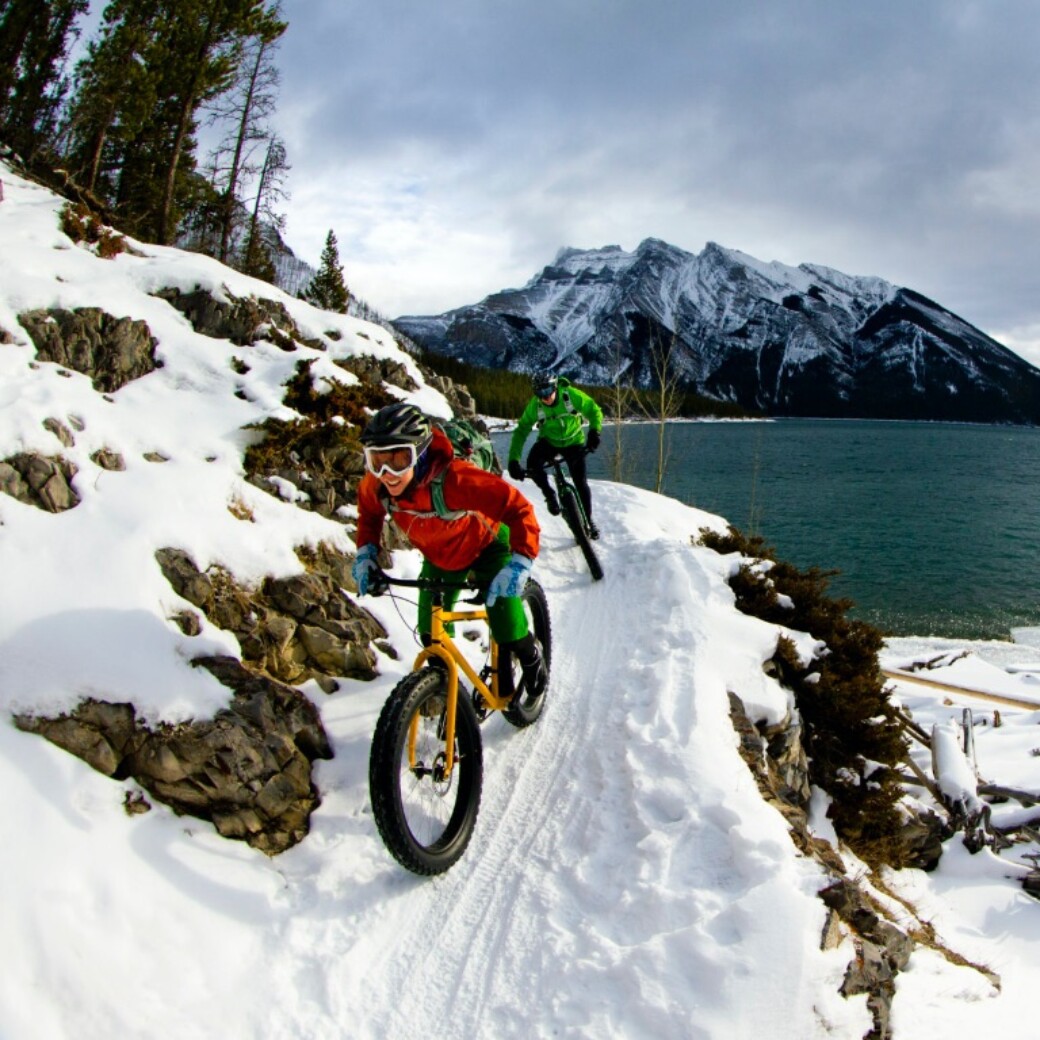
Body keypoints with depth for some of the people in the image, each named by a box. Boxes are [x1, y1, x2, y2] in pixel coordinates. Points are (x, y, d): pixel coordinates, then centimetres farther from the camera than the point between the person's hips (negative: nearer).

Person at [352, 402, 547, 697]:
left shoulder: (454, 479, -43)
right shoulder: (376, 484, -25)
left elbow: (518, 508, -42)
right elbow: (369, 510, 1)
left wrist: (519, 562, -52)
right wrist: (366, 550, -12)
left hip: (486, 545, -5)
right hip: (440, 555, 5)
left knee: (509, 634, -12)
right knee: (432, 635, 3)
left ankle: (531, 655, 24)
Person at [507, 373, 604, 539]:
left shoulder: (571, 394, -26)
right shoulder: (534, 405, -23)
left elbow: (595, 411, -16)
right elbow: (521, 431, -21)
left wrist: (594, 432, -35)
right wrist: (513, 460, -31)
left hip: (573, 441, 0)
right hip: (548, 441, 0)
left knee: (581, 483, -3)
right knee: (533, 463, -30)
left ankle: (588, 520, 19)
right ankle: (549, 494, -3)